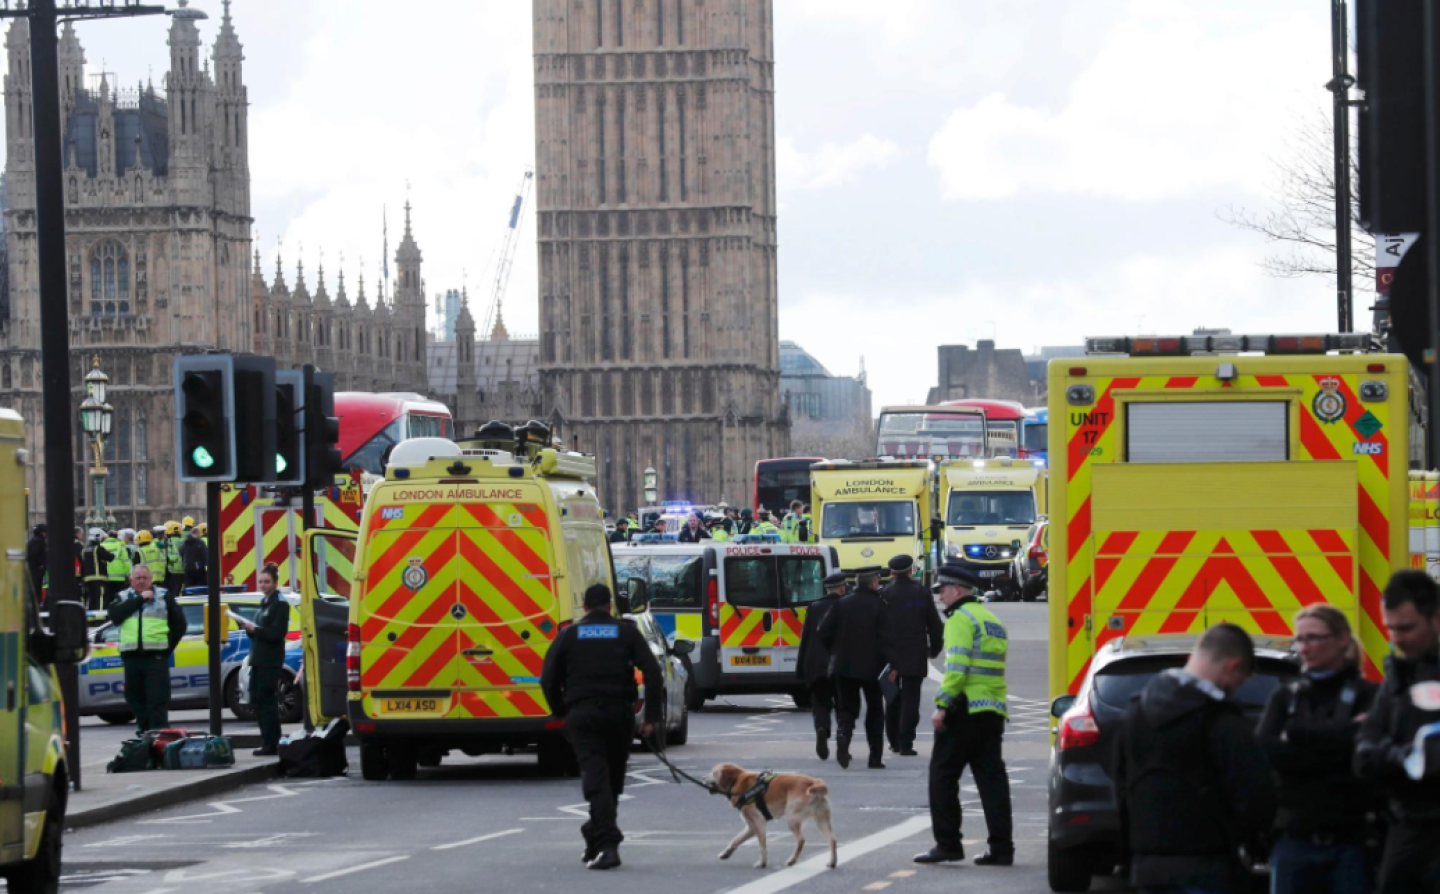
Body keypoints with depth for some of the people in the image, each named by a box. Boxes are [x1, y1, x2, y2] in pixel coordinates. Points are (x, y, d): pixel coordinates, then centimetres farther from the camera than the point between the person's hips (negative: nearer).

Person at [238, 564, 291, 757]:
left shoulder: (280, 605, -8)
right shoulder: (264, 604, 19)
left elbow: (277, 633, -17)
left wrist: (254, 629, -17)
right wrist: (249, 629, 4)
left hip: (271, 661, -9)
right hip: (259, 660, 9)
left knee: (267, 701, -9)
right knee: (257, 701, 9)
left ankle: (271, 744, -7)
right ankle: (268, 743, 16)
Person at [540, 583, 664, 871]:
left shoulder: (569, 635, 9)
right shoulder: (626, 632, 9)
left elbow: (548, 680, 4)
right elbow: (652, 673, -2)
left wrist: (561, 713, 15)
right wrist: (652, 717, -2)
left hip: (582, 715, -1)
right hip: (619, 714, 1)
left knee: (595, 778, -8)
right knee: (614, 779, 15)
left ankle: (607, 844, -24)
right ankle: (597, 840, 24)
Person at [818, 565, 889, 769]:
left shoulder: (842, 604, 1)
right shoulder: (878, 606, -8)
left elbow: (824, 632, 0)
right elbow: (885, 638, -14)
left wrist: (836, 651, 16)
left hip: (843, 666, 2)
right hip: (871, 667, -2)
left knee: (847, 708, 8)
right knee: (875, 711, 11)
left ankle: (843, 734, -24)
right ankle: (875, 757, 9)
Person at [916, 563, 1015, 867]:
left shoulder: (961, 618, -7)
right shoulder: (992, 620, 21)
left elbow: (957, 666, -17)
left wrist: (942, 705, -18)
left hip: (965, 710, -8)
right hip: (994, 712, 8)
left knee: (943, 775, 0)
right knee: (992, 778, 6)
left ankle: (947, 844, -2)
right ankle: (1001, 848, 1)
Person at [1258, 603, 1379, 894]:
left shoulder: (1368, 695, 2)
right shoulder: (1285, 697, 13)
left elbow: (1362, 740, -17)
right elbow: (1266, 751, -5)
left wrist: (1296, 734, -6)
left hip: (1350, 841, -3)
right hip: (1295, 839, 3)